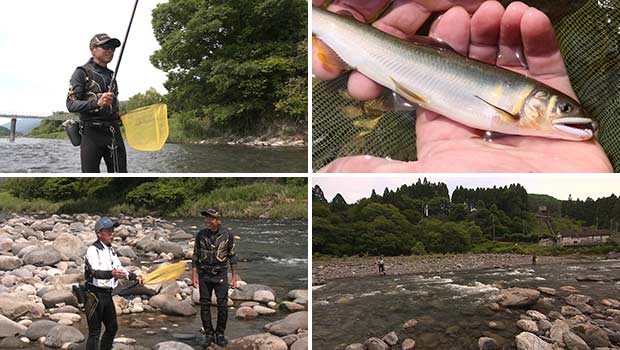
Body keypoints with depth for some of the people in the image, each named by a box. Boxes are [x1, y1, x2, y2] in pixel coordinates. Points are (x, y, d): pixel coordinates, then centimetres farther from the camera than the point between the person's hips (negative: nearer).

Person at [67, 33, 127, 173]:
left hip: (114, 133, 6)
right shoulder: (82, 72, 0)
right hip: (92, 132, -6)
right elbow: (71, 105, -11)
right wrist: (97, 102, -25)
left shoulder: (111, 75, 19)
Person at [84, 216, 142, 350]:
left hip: (107, 294, 9)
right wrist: (112, 274, -47)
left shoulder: (111, 250, 14)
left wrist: (134, 277, 11)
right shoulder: (92, 250, -16)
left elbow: (119, 268, 23)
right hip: (94, 295, -9)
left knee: (112, 327, 19)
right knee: (94, 332, -6)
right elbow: (96, 272, -30)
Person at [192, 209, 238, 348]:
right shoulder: (200, 235, 0)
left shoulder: (227, 235, -5)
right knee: (204, 306, 3)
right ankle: (209, 335, 16)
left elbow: (232, 256, 1)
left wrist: (234, 277, -1)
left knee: (223, 305, -4)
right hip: (204, 275, 2)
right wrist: (194, 275, -1)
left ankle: (220, 334, 13)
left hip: (221, 275, -1)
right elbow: (196, 256, 5)